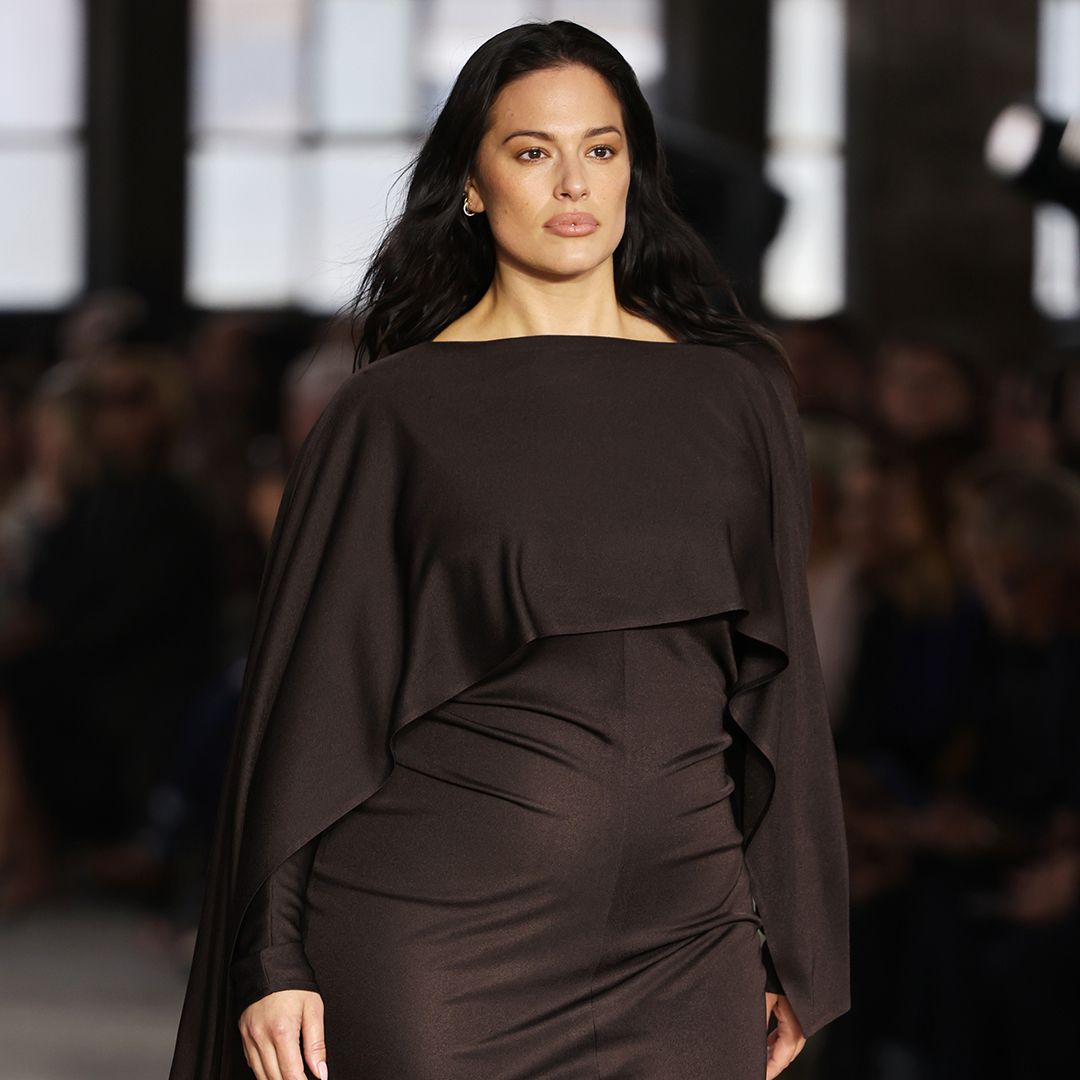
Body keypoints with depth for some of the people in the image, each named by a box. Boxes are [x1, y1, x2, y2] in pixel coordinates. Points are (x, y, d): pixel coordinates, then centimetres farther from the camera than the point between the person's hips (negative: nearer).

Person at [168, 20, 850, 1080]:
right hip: (440, 938, -2)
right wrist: (273, 961, -5)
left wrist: (796, 947, 9)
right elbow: (309, 688, 1)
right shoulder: (394, 413, 2)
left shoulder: (733, 392, 9)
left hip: (682, 944, 2)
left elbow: (776, 673, 11)